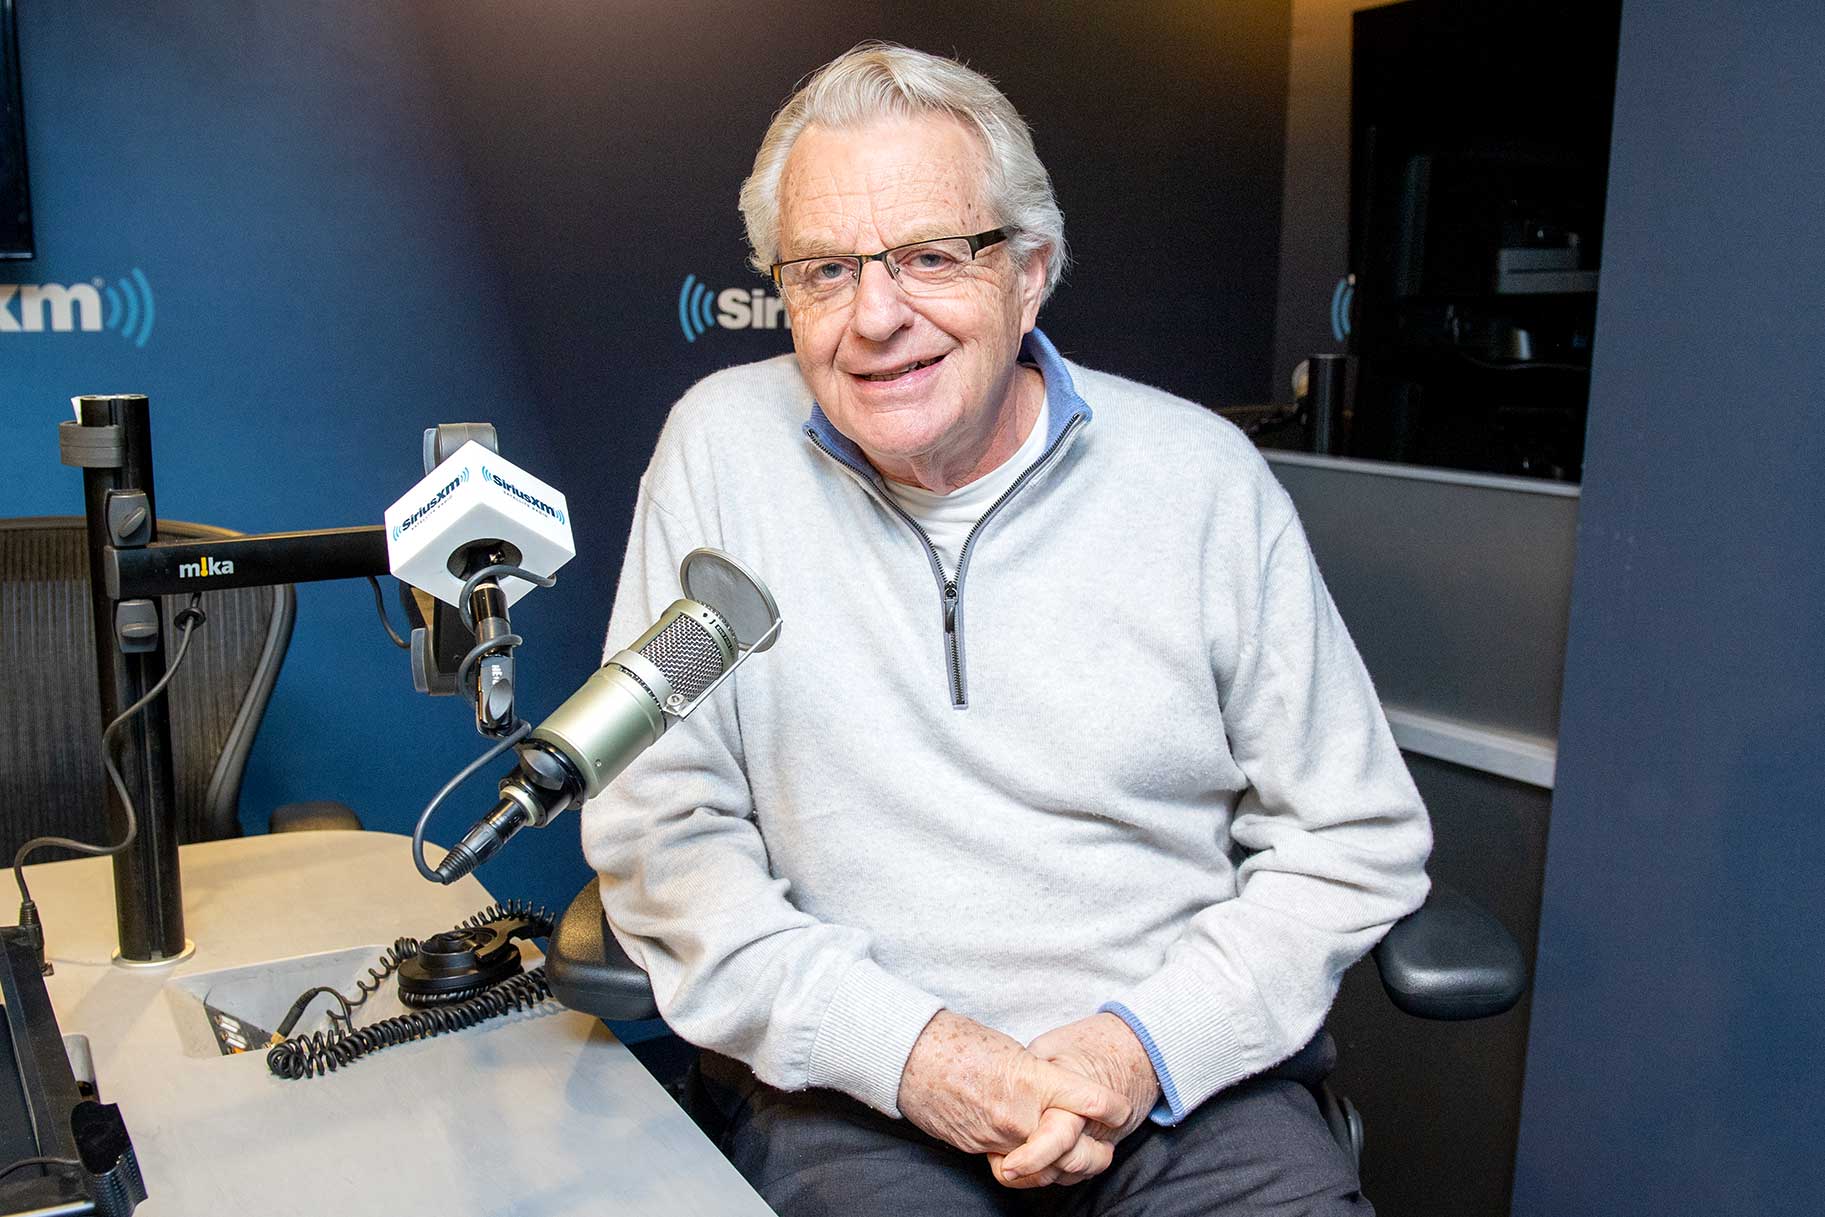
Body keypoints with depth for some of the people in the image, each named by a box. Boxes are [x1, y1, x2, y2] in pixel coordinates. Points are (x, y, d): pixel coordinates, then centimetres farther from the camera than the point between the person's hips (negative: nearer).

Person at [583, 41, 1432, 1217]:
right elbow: (660, 833, -3)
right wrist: (895, 1046, -14)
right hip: (845, 1083, -1)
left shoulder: (1202, 472, -1)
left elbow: (1353, 840, 4)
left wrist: (1153, 1042, -10)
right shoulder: (724, 448, -2)